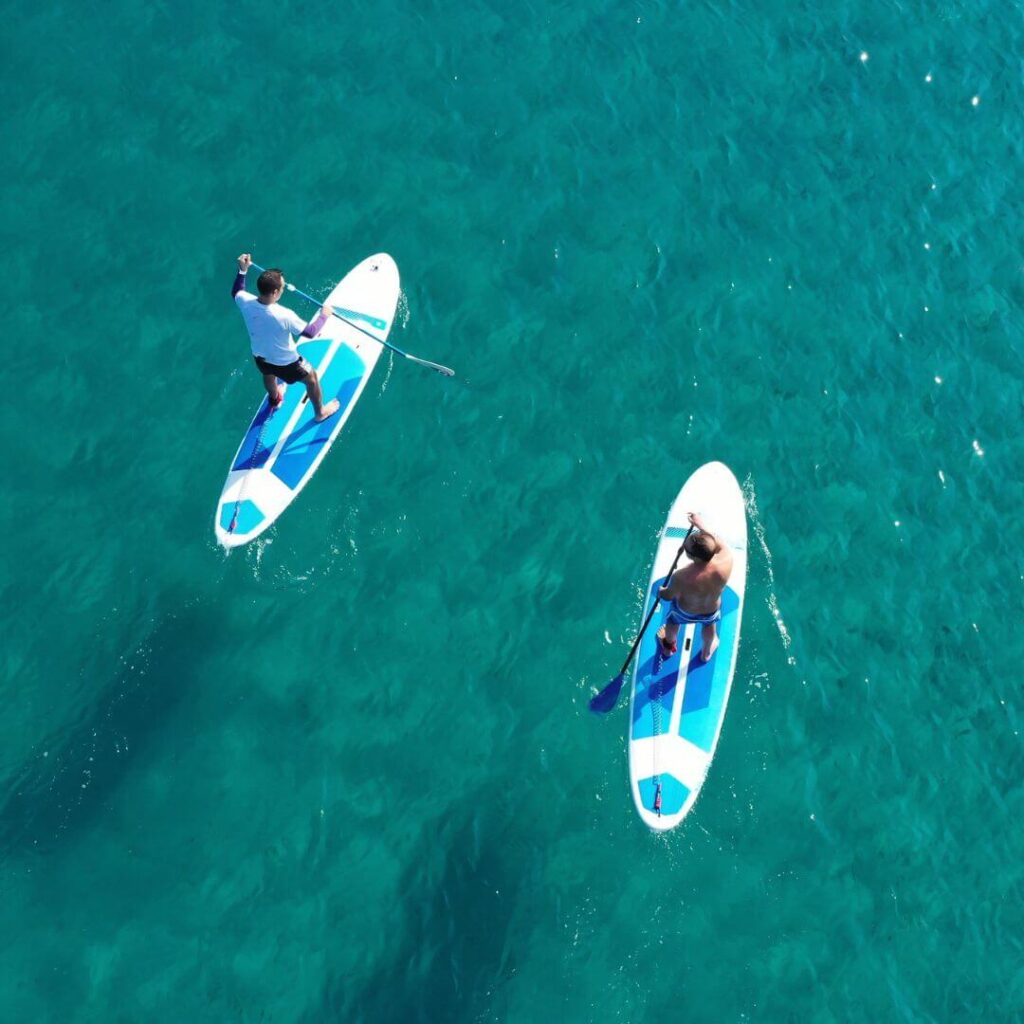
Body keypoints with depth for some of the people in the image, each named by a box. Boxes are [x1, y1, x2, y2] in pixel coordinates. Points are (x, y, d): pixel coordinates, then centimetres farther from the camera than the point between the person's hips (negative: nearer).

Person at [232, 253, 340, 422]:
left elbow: (236, 292, 0)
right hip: (285, 363, -5)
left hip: (260, 357, 5)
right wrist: (323, 315, -12)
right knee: (312, 378, 25)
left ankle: (274, 399, 72)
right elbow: (310, 332, -26)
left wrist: (242, 270, 2)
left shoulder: (245, 302, -27)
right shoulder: (284, 316, -41)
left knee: (269, 374, 40)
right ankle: (320, 412, 48)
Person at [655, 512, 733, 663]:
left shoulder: (681, 577, -43)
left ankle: (669, 646, 68)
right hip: (711, 611, 2)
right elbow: (722, 545, -15)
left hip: (685, 612, -2)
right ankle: (707, 652, 69)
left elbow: (668, 596, -20)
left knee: (673, 621, 36)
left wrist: (660, 592, 3)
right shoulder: (725, 565, -40)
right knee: (709, 625, 38)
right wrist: (701, 525, -7)